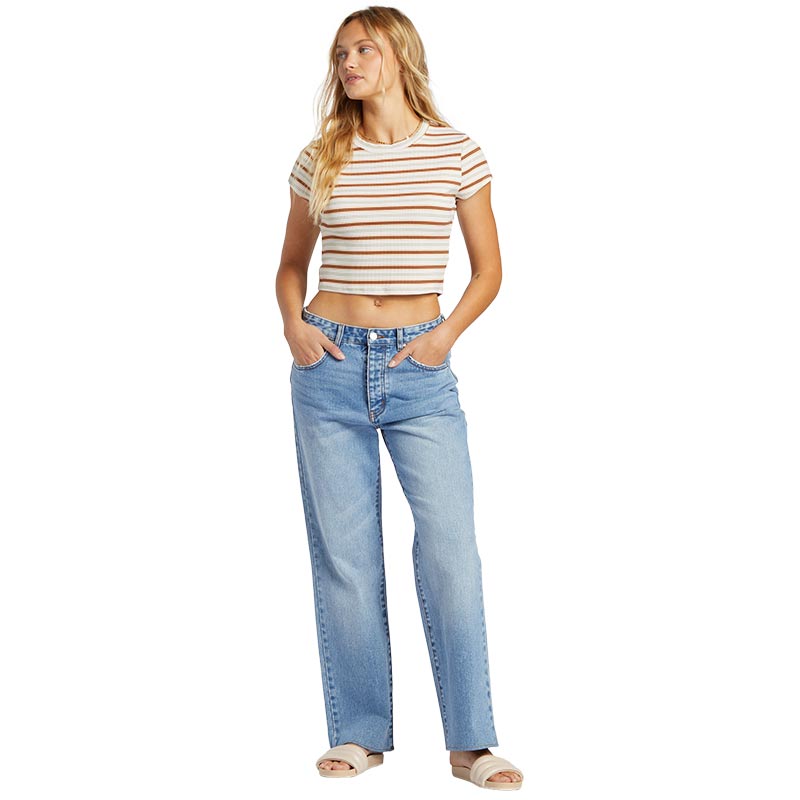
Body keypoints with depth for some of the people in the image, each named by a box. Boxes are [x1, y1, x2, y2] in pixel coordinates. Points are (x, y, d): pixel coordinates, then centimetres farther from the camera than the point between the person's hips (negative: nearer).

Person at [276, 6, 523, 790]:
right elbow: (291, 263, 17)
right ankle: (360, 734, 16)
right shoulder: (320, 160, 5)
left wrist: (447, 334, -8)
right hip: (330, 365, 2)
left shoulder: (456, 152, 1)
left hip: (421, 370, -1)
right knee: (343, 554, 4)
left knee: (451, 545, -8)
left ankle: (470, 742, 2)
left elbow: (488, 268, 7)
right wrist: (293, 323, -2)